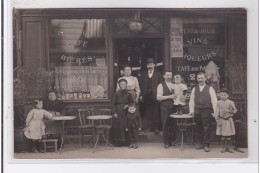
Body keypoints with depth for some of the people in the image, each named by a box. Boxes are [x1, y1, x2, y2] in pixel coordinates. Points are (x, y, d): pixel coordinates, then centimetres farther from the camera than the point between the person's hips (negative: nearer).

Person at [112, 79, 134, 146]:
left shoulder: (128, 94, 7)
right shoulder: (116, 94, 3)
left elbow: (132, 102, 16)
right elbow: (113, 104, 2)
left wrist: (127, 105, -4)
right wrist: (114, 113, -8)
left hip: (125, 112, 1)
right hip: (118, 112, -1)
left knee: (125, 126, -4)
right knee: (117, 126, -4)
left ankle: (124, 141, 8)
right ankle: (117, 142, 5)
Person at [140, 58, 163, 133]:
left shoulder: (158, 74, 10)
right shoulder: (143, 74, 15)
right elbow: (141, 85, 11)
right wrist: (141, 95, 2)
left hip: (155, 95, -1)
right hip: (146, 96, 2)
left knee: (155, 112, -3)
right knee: (147, 112, 0)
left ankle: (156, 127, 3)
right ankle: (148, 127, 7)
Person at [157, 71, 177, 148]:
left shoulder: (174, 85, 14)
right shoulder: (161, 85, 0)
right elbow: (159, 97, -10)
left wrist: (175, 97, -3)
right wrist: (169, 96, -14)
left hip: (173, 106, 4)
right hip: (165, 107, -4)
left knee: (173, 124, 3)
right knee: (166, 125, 0)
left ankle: (173, 141, 15)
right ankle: (166, 142, 9)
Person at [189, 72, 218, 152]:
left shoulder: (210, 89, 4)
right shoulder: (194, 89, 13)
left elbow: (214, 100, -1)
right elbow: (191, 101, 12)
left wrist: (215, 112, -8)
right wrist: (191, 110, 2)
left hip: (207, 111, -3)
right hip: (197, 111, 3)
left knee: (206, 128, -2)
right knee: (198, 128, 6)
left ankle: (206, 145, 4)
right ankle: (199, 143, 16)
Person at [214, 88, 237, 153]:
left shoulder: (230, 102, -2)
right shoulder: (219, 103, 0)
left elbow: (235, 111, 3)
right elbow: (217, 112, 0)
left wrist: (229, 111, -15)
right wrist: (217, 120, -6)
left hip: (228, 120, -1)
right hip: (222, 120, 1)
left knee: (229, 135, 3)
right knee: (222, 135, 5)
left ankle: (228, 147, 15)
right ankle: (224, 147, 16)